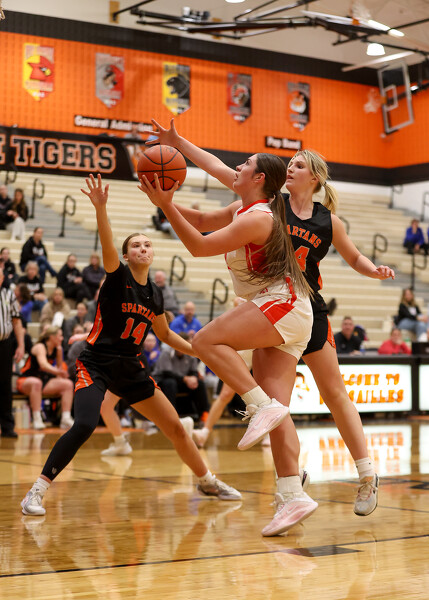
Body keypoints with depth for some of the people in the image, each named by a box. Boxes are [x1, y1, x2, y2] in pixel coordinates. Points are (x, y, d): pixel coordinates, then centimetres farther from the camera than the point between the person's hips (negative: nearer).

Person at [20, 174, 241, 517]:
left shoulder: (155, 295, 7)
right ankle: (37, 492, -18)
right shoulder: (118, 277, -9)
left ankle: (207, 482, 32)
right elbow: (107, 246, -30)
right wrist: (101, 208, -47)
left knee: (175, 427, 9)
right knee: (85, 425, -29)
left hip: (130, 369, 6)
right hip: (96, 364, -6)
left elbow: (165, 335, 24)